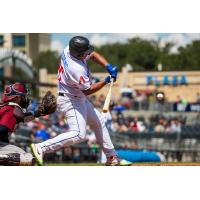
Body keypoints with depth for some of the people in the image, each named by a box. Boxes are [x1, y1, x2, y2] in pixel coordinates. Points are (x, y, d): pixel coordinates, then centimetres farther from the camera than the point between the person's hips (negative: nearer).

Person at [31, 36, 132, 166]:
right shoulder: (77, 69, -33)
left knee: (98, 122, 20)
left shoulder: (69, 50, -9)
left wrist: (108, 66, -8)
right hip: (70, 101, -11)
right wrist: (106, 81, -14)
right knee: (78, 134, -22)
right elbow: (87, 90, -19)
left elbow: (93, 55, 6)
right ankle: (41, 148, -21)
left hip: (79, 99, 11)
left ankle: (112, 157, 28)